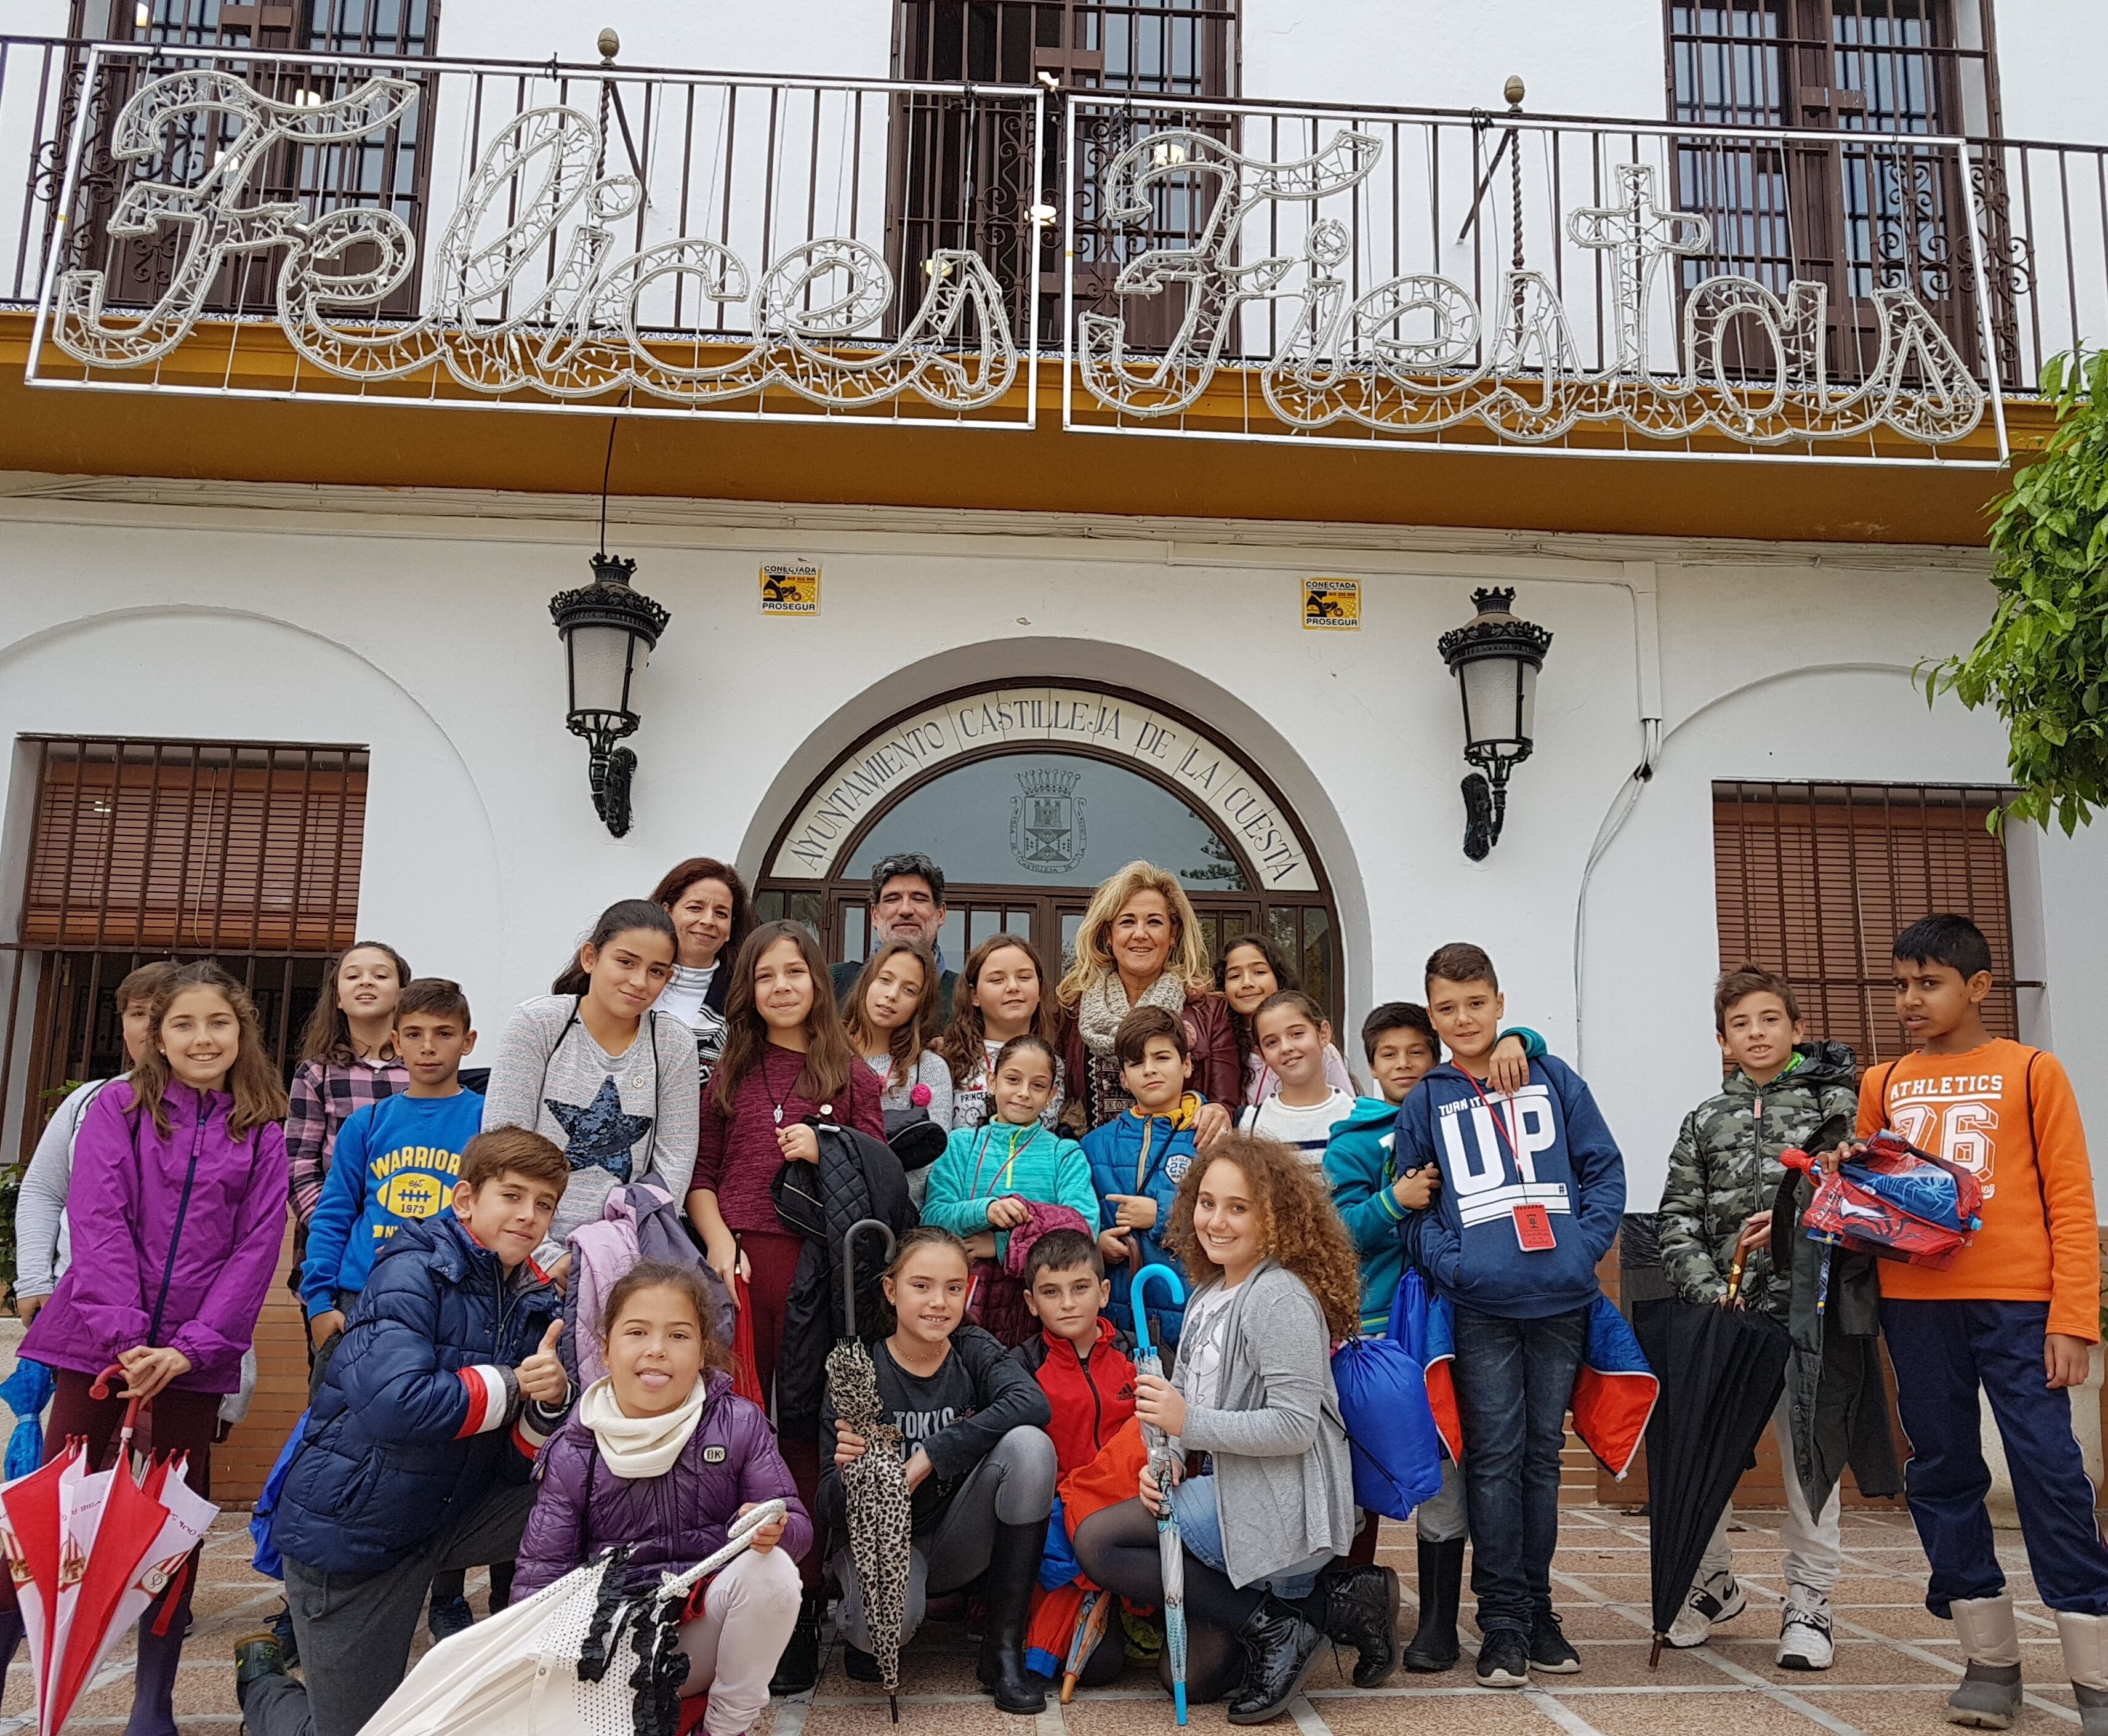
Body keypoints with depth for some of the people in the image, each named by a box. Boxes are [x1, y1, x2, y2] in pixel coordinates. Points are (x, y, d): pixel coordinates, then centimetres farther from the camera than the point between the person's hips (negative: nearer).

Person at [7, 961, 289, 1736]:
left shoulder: (262, 1132, 3)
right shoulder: (117, 1107, 0)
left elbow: (255, 1249, -3)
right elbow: (98, 1224, -9)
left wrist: (191, 1347, -13)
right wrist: (123, 1334, -18)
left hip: (195, 1355, 1)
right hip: (99, 1341, -1)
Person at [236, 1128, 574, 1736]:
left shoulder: (536, 1302, -1)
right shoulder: (413, 1272, -19)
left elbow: (518, 1467, -3)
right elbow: (398, 1405, -35)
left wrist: (549, 1402, -23)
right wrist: (512, 1385, -23)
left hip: (450, 1513, 6)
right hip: (351, 1527, -6)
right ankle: (263, 1679, 35)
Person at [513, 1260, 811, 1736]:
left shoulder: (738, 1424, -7)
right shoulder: (574, 1453, -5)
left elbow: (797, 1526, -8)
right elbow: (542, 1569, -5)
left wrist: (774, 1530, -32)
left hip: (711, 1623, 1)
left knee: (770, 1567, -29)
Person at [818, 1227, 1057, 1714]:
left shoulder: (974, 1352, -4)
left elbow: (1032, 1403, -28)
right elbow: (832, 1513, -11)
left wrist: (928, 1457, -33)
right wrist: (850, 1471, -35)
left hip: (961, 1542, 3)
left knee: (1030, 1444, -25)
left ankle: (1004, 1647, -13)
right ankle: (859, 1628, 5)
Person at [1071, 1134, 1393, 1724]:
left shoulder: (1280, 1297, -16)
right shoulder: (1207, 1295, 12)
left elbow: (1295, 1427, -22)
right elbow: (1188, 1400, 14)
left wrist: (1188, 1423, -24)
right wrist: (1167, 1461, -5)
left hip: (1279, 1507, -10)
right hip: (1232, 1492, 10)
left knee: (1097, 1540, -14)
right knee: (1193, 1676, 12)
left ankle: (1275, 1630, -8)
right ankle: (1326, 1598, 11)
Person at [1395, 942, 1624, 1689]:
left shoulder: (1553, 1079, 8)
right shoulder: (1424, 1104, 7)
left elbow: (1604, 1167, 7)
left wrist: (1586, 1243, -5)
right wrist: (1448, 1260, -9)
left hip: (1561, 1299, 1)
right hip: (1480, 1306, -1)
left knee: (1542, 1454, 10)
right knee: (1495, 1457, -2)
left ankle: (1536, 1607, 22)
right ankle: (1502, 1620, 8)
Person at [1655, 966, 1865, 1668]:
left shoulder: (1834, 1102, 6)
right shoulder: (1705, 1122, 12)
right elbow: (1676, 1220, 7)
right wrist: (1706, 1289, -7)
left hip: (1807, 1304, -2)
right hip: (1721, 1311, 3)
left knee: (1808, 1451, 1)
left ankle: (1808, 1601, 16)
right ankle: (1713, 1582, 23)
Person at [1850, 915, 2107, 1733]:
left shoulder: (2032, 1072, 1)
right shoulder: (1882, 1085, 11)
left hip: (2016, 1305, -4)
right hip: (1915, 1305, 4)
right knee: (1943, 1473, 8)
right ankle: (1990, 1660, 20)